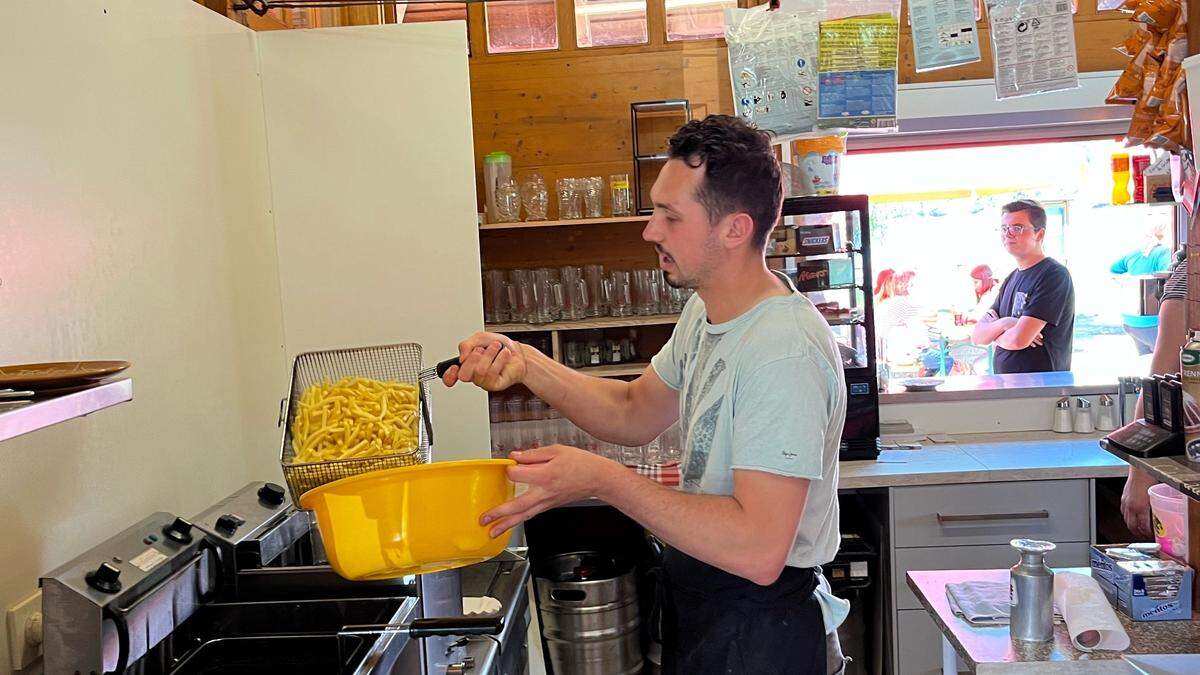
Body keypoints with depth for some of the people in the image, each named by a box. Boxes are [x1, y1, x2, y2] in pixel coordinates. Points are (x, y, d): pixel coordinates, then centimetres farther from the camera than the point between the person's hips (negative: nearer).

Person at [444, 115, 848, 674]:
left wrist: (603, 480, -30)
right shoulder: (707, 311, 2)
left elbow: (758, 551, -33)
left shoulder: (784, 352, -29)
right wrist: (525, 364, -6)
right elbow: (635, 415, 8)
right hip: (695, 606, 9)